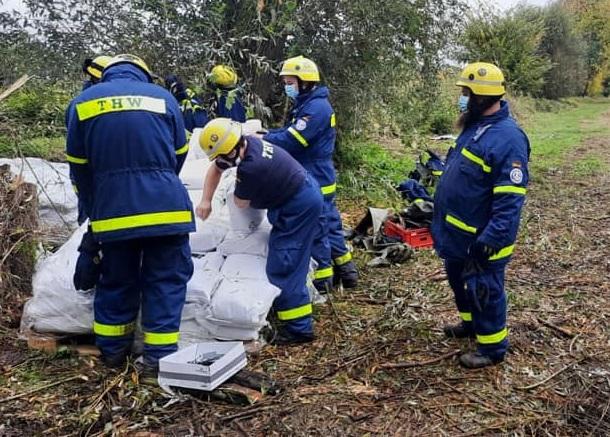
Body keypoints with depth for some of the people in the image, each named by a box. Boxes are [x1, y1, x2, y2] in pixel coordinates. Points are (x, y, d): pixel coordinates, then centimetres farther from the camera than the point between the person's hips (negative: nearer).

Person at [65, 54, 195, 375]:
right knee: (165, 280, 8)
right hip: (165, 206, -1)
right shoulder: (163, 97, 10)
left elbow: (79, 166, 13)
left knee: (115, 279, 17)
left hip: (112, 209, 2)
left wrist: (94, 212, 22)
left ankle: (112, 351, 27)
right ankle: (159, 355, 8)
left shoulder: (83, 101, 12)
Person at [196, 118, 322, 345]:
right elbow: (215, 170, 14)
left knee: (282, 266, -9)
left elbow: (241, 202, -9)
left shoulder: (251, 167, -30)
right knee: (286, 262, 17)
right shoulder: (247, 143, -4)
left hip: (299, 206, -10)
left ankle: (298, 328, -5)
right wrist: (206, 200, 8)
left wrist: (239, 186, 10)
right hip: (306, 194, 10)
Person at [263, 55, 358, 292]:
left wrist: (262, 139, -13)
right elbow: (289, 131, 15)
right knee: (329, 224, 16)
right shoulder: (307, 105, 15)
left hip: (314, 181, -10)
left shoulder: (316, 107, -19)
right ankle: (346, 271, 27)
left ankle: (321, 279, 10)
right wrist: (264, 134, 2)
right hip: (319, 178, 10)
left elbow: (291, 141, -24)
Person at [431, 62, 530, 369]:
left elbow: (510, 199, -27)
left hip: (481, 236, -10)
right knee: (458, 278, 25)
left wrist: (492, 239, -28)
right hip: (458, 231, 10)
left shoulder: (508, 138, -25)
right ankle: (471, 323, 47)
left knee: (485, 290, 6)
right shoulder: (475, 126, 5)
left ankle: (492, 347, 24)